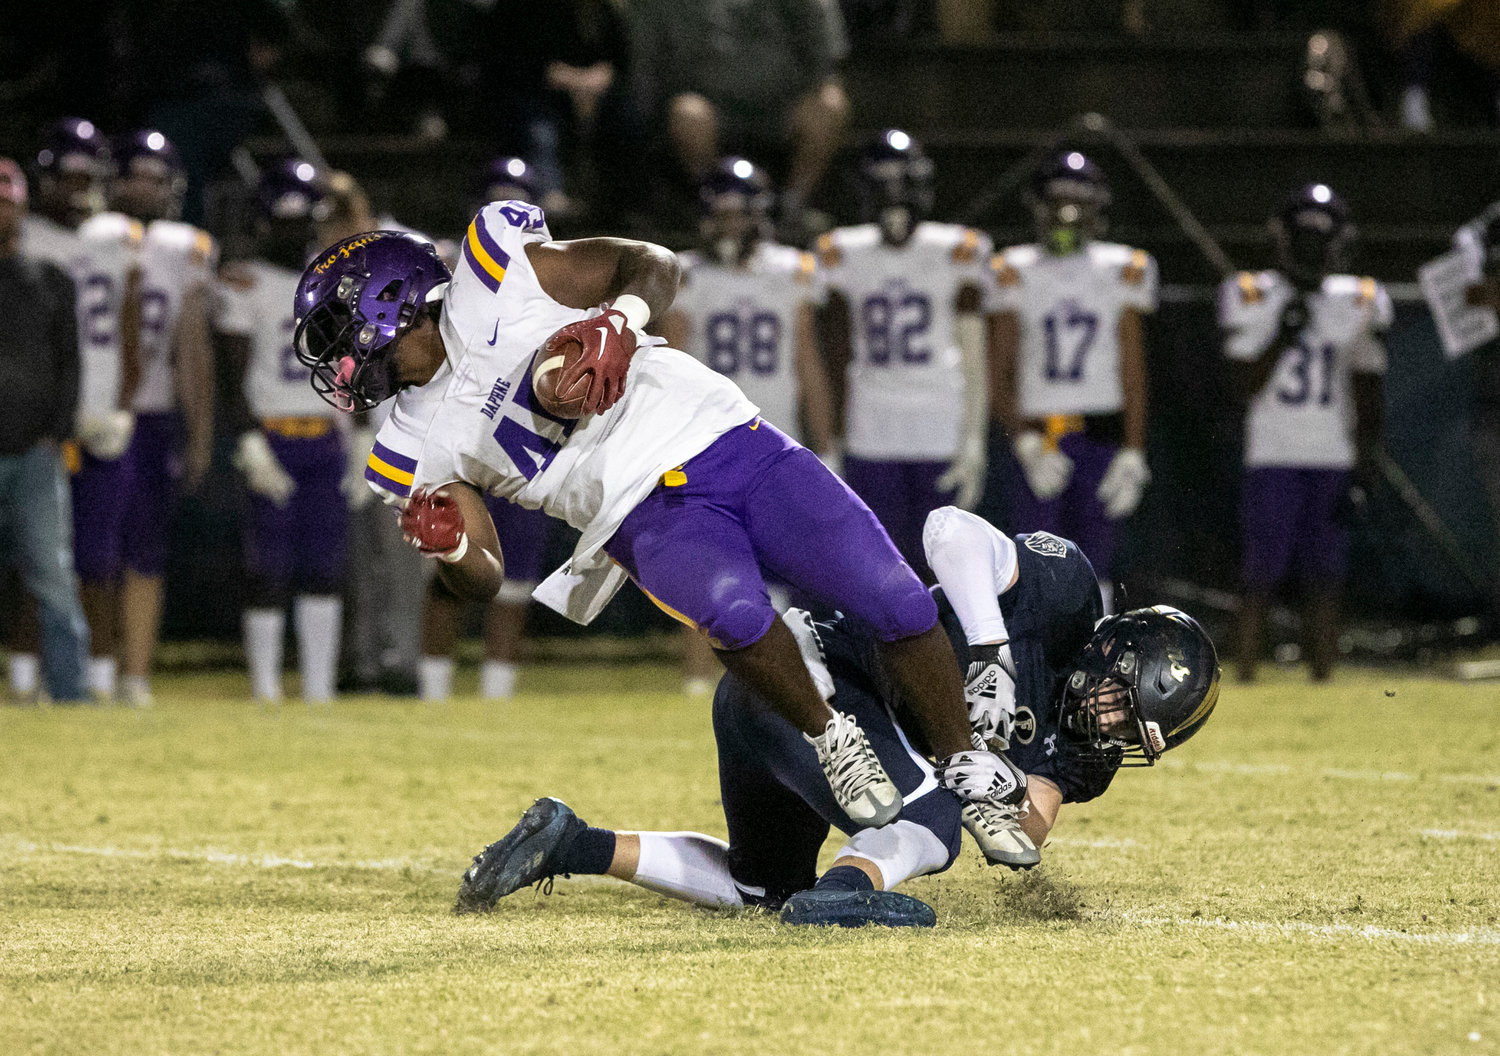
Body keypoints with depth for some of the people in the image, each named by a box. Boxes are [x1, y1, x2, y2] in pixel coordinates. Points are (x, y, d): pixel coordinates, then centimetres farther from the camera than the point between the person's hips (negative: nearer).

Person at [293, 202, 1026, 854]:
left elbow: (654, 264, 4)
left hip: (730, 443, -1)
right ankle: (827, 739, -11)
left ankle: (967, 769, 5)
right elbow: (485, 580, 8)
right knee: (731, 611, -35)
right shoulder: (422, 438, 12)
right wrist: (446, 549, -14)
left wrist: (619, 318, -17)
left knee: (898, 605, -15)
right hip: (652, 520, 1)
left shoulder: (494, 271, 3)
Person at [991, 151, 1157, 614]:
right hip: (1038, 438, 0)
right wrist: (1025, 443, -12)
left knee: (1093, 568, -1)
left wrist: (1133, 453, -3)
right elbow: (1003, 375, 2)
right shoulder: (1016, 274, 4)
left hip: (1102, 440, 0)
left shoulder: (1121, 272, 6)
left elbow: (1132, 373, 5)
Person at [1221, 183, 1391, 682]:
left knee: (1323, 583, 0)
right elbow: (1244, 387, -3)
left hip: (1334, 460, 2)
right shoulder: (1254, 299, 0)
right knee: (1261, 579, -6)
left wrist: (1366, 453, -1)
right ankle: (1246, 676, 0)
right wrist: (1281, 338, -15)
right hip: (1272, 458, -2)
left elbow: (1369, 392, 9)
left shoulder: (1357, 303, 8)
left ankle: (1322, 682, 2)